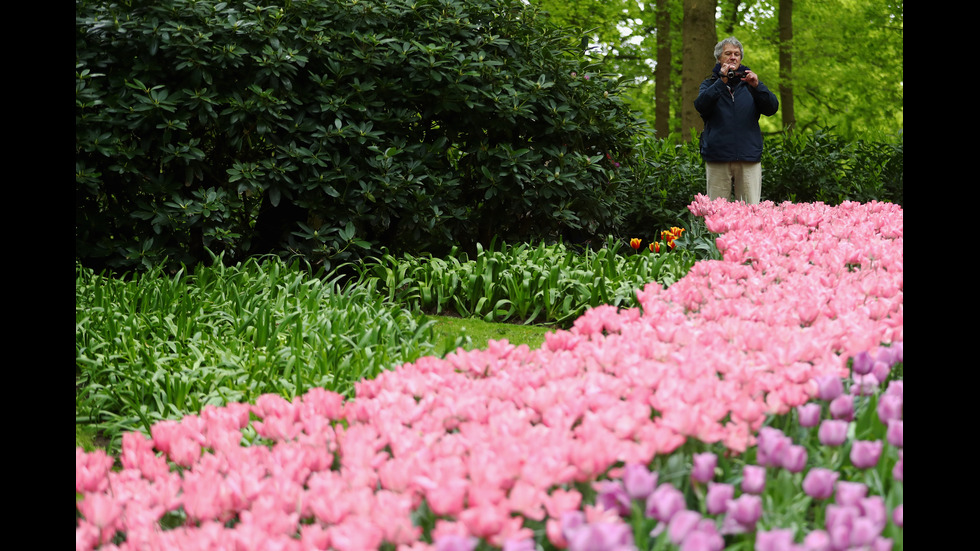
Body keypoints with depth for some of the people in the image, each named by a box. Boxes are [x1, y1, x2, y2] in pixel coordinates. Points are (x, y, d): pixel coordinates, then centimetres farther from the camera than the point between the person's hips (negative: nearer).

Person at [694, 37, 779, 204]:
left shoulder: (749, 82, 15)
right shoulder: (710, 84, 13)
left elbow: (771, 109, 2)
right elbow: (701, 106, -8)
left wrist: (757, 86, -14)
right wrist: (721, 82, -16)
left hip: (749, 158, 1)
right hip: (718, 159, -1)